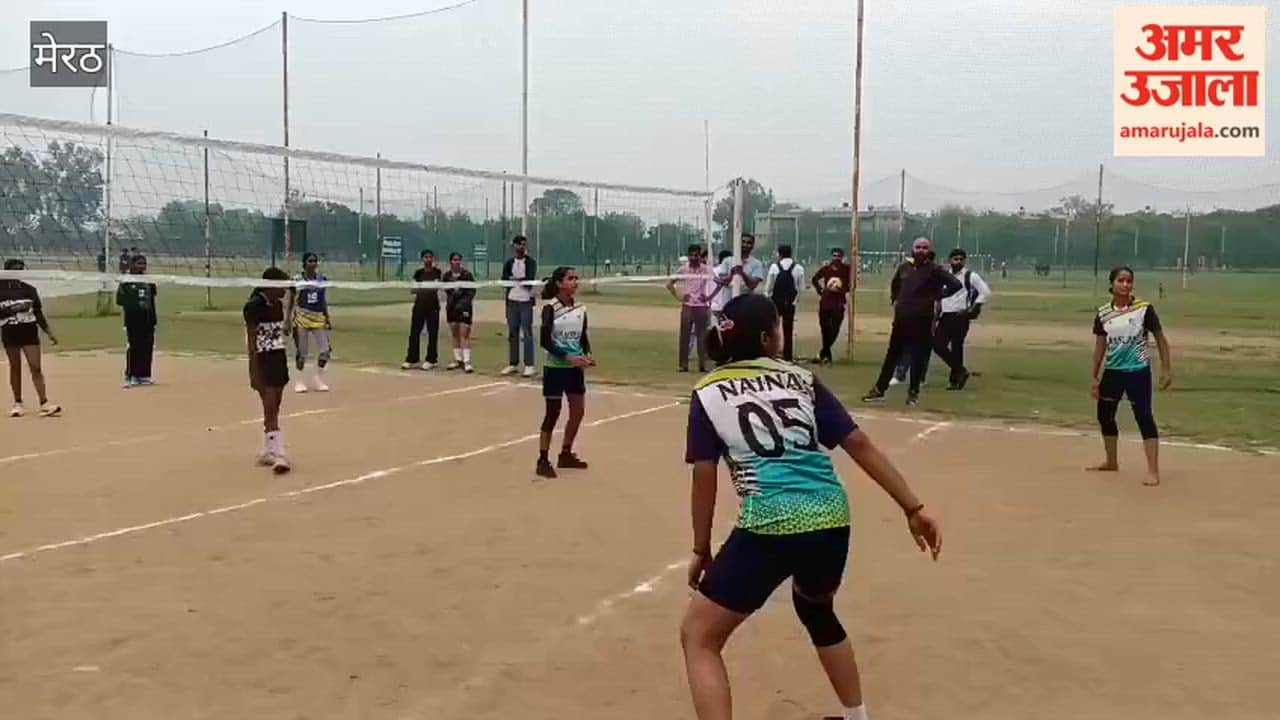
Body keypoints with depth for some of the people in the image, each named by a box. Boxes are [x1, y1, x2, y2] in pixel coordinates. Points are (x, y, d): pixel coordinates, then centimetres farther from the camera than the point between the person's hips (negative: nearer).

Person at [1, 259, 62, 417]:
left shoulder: (30, 289, 6)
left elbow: (38, 313, 10)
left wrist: (48, 332, 6)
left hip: (29, 331, 1)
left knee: (36, 367, -6)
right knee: (15, 367, 7)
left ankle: (44, 404, -11)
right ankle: (17, 403, 18)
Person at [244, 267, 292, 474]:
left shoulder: (278, 304, 9)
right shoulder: (254, 306, -14)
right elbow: (251, 341, -15)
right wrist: (254, 373, -18)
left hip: (279, 359, 8)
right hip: (263, 361, -8)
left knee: (274, 410, 11)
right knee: (270, 410, -9)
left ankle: (267, 452, 20)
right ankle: (278, 456, -11)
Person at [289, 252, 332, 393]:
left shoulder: (322, 279, 5)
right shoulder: (297, 280, -5)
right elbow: (291, 303, 0)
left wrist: (327, 318, 9)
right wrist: (288, 322, -4)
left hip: (318, 318, 3)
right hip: (301, 319, -3)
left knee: (325, 351, -2)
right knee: (301, 352, 4)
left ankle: (318, 380, 17)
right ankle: (301, 381, 19)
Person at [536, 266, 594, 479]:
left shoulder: (580, 308, 4)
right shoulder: (550, 308, -12)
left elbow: (583, 337, 11)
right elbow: (545, 341, -16)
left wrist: (587, 355, -8)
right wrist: (568, 357, -23)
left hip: (575, 368, 6)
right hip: (554, 367, -6)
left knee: (578, 411, 9)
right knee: (552, 412, -2)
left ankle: (565, 455, 26)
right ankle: (543, 461, 8)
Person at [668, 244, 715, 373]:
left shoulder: (706, 269, -1)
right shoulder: (683, 269, 1)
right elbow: (670, 284, 7)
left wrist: (710, 297, -3)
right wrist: (678, 296, -3)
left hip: (702, 306, -1)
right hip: (687, 306, 1)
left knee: (702, 335, 1)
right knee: (684, 335, 1)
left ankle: (703, 364, 6)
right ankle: (683, 364, 6)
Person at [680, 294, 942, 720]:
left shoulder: (708, 392, 7)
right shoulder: (801, 379, 15)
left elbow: (705, 477, 4)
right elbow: (861, 445, 11)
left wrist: (701, 549, 14)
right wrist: (913, 509, 14)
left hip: (770, 526, -5)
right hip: (831, 520, 5)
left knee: (698, 637, 9)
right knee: (816, 609, 36)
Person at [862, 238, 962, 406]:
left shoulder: (934, 270, -5)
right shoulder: (904, 267, 10)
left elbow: (956, 284, -11)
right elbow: (894, 283, 30)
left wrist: (938, 295, -8)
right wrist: (895, 298, 18)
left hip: (922, 320, -5)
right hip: (901, 318, 5)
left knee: (918, 357, 1)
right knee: (892, 355, 9)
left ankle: (913, 392, 12)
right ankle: (879, 389, 15)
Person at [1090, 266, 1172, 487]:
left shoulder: (1144, 309, -9)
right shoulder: (1103, 313, 1)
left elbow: (1160, 338, -4)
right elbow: (1100, 347, 7)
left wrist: (1166, 369, -8)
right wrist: (1094, 378, 7)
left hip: (1138, 371, -5)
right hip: (1112, 371, 5)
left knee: (1144, 417, -10)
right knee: (1105, 415, 16)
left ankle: (1153, 471, -9)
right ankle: (1111, 462, 35)